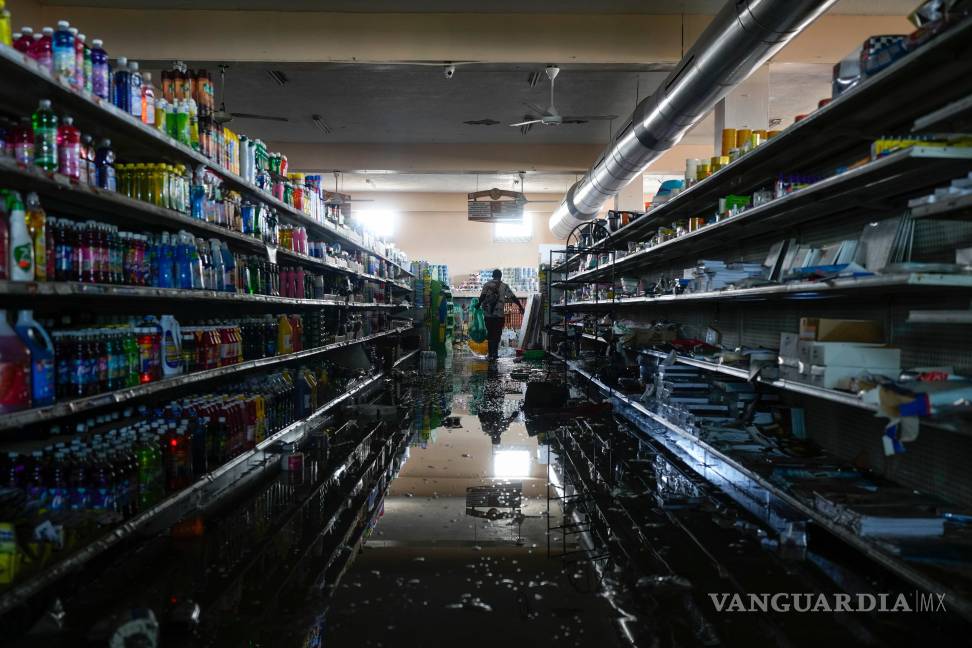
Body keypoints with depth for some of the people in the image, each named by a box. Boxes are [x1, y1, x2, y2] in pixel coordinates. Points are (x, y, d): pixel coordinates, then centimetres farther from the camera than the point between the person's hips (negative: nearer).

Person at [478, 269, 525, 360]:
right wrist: (520, 307, 10)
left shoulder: (487, 285, 4)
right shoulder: (504, 286, 4)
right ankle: (495, 353, 0)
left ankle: (491, 354, 8)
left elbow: (482, 296, -10)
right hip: (499, 314, -1)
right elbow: (513, 298, 3)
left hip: (488, 314, 1)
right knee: (497, 334, 8)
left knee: (490, 333, 9)